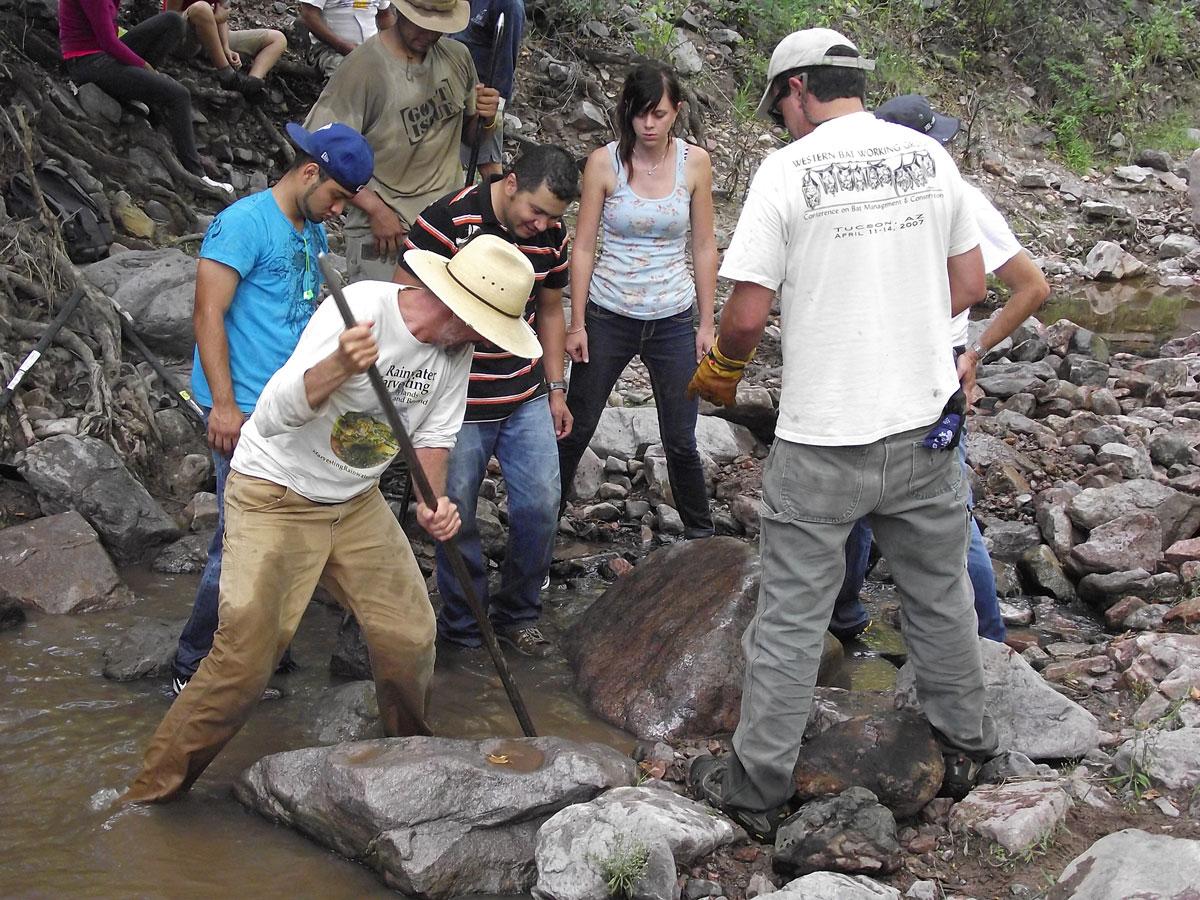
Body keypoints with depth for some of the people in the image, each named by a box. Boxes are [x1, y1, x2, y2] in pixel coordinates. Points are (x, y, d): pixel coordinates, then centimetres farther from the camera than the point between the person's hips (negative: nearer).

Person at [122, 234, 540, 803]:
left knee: (410, 638, 2)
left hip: (356, 501, 7)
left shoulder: (454, 350, -5)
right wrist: (341, 365, -52)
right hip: (274, 497, -6)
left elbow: (433, 435, 6)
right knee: (245, 656, -12)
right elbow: (274, 415, -34)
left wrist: (434, 502, -15)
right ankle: (152, 794, 2)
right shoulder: (360, 309, -28)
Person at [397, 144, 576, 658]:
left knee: (541, 504, 3)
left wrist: (556, 390, 15)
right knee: (456, 516, 3)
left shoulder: (552, 236, 1)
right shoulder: (447, 221, -17)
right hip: (458, 403, -5)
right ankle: (461, 629, 21)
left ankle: (518, 616, 23)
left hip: (527, 399, 5)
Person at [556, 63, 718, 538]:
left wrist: (707, 324, 2)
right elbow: (583, 246, -4)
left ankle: (701, 533, 25)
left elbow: (704, 247, 2)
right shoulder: (603, 162, -8)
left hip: (673, 320, 1)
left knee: (680, 441, 6)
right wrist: (577, 323, -5)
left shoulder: (694, 162, -4)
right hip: (608, 316, 0)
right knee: (576, 429, 9)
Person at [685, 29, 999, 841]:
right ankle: (965, 746, 37)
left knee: (791, 619, 6)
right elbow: (969, 285, 9)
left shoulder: (787, 170, -12)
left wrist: (721, 369, 9)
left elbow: (747, 314, -11)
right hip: (927, 423, 5)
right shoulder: (930, 156, 2)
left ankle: (757, 787, 17)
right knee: (940, 594, 21)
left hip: (823, 439, -4)